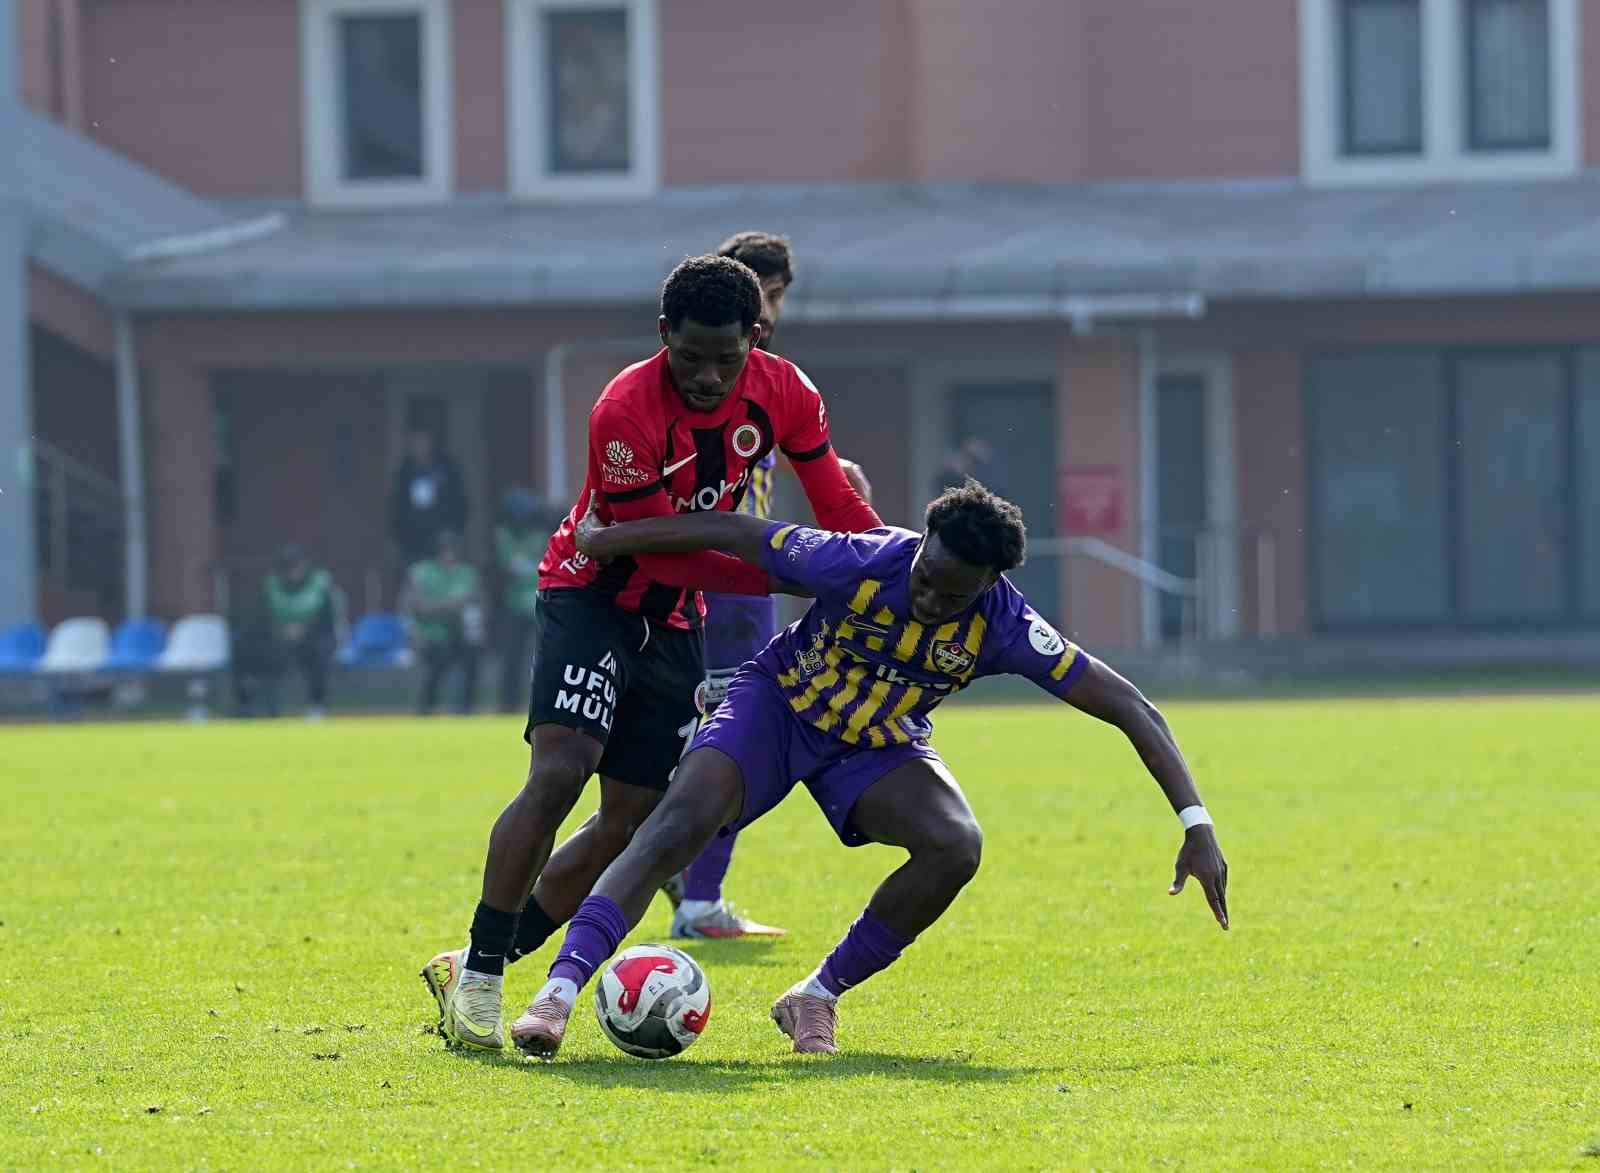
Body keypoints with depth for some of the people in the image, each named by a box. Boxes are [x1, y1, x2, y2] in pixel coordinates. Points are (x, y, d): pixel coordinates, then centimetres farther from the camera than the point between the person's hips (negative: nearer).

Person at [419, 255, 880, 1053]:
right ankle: (478, 973, -17)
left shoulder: (784, 395, -10)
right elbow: (663, 551, -24)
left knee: (634, 820, 3)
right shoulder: (626, 411, -27)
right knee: (560, 772, -25)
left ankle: (475, 970, 13)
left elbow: (839, 512, 0)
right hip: (591, 595, -6)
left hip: (674, 621, 6)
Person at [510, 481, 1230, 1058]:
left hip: (881, 747, 2)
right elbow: (726, 533, -16)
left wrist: (1195, 824, -27)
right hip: (778, 704, -2)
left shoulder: (1002, 626, -26)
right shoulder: (860, 563, -31)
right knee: (683, 820, -28)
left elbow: (1131, 710, -22)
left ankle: (816, 998, -8)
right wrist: (603, 541, -7)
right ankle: (559, 992, -36)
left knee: (955, 845, -26)